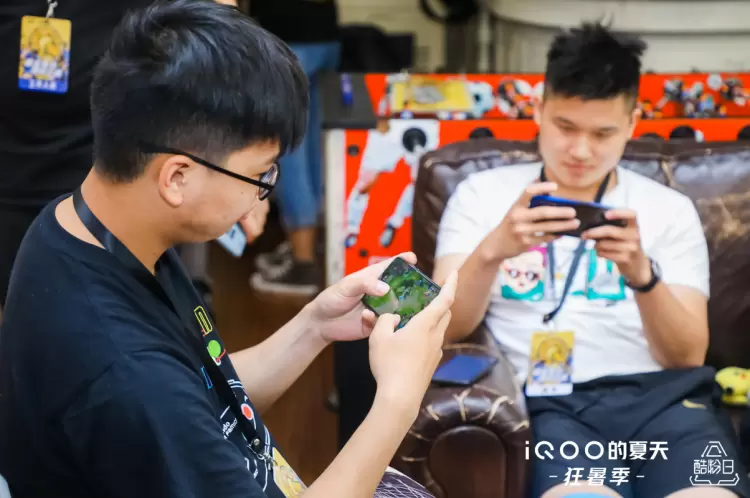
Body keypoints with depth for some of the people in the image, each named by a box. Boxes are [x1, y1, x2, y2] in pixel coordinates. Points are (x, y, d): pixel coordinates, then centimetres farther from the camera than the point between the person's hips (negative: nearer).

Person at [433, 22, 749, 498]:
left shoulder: (670, 209, 15)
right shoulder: (482, 193, 13)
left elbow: (688, 356, 5)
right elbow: (446, 330, 1)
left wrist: (641, 274, -14)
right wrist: (491, 250, -18)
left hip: (659, 393, 2)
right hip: (549, 401, -2)